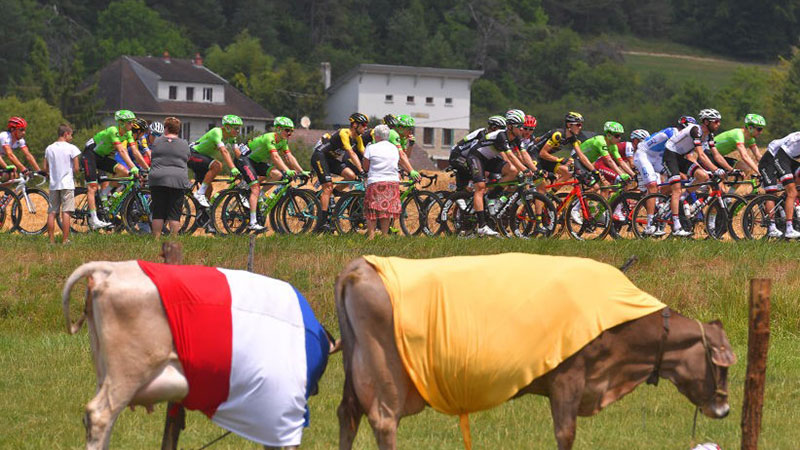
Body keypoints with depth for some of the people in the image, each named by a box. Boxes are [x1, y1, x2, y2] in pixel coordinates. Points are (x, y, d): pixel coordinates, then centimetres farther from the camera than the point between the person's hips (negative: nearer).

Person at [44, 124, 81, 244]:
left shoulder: (49, 148, 6)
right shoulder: (71, 148, -7)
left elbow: (46, 168, 7)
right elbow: (76, 168, -9)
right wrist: (77, 169, 13)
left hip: (53, 185, 4)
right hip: (67, 184, -4)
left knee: (52, 212, 7)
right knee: (66, 212, -4)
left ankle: (51, 239, 6)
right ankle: (65, 240, -7)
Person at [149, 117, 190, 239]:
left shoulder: (157, 141, 8)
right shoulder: (184, 144, 7)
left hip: (158, 179, 0)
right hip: (179, 181, 0)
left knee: (158, 213, 3)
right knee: (175, 214, 2)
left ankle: (156, 239, 1)